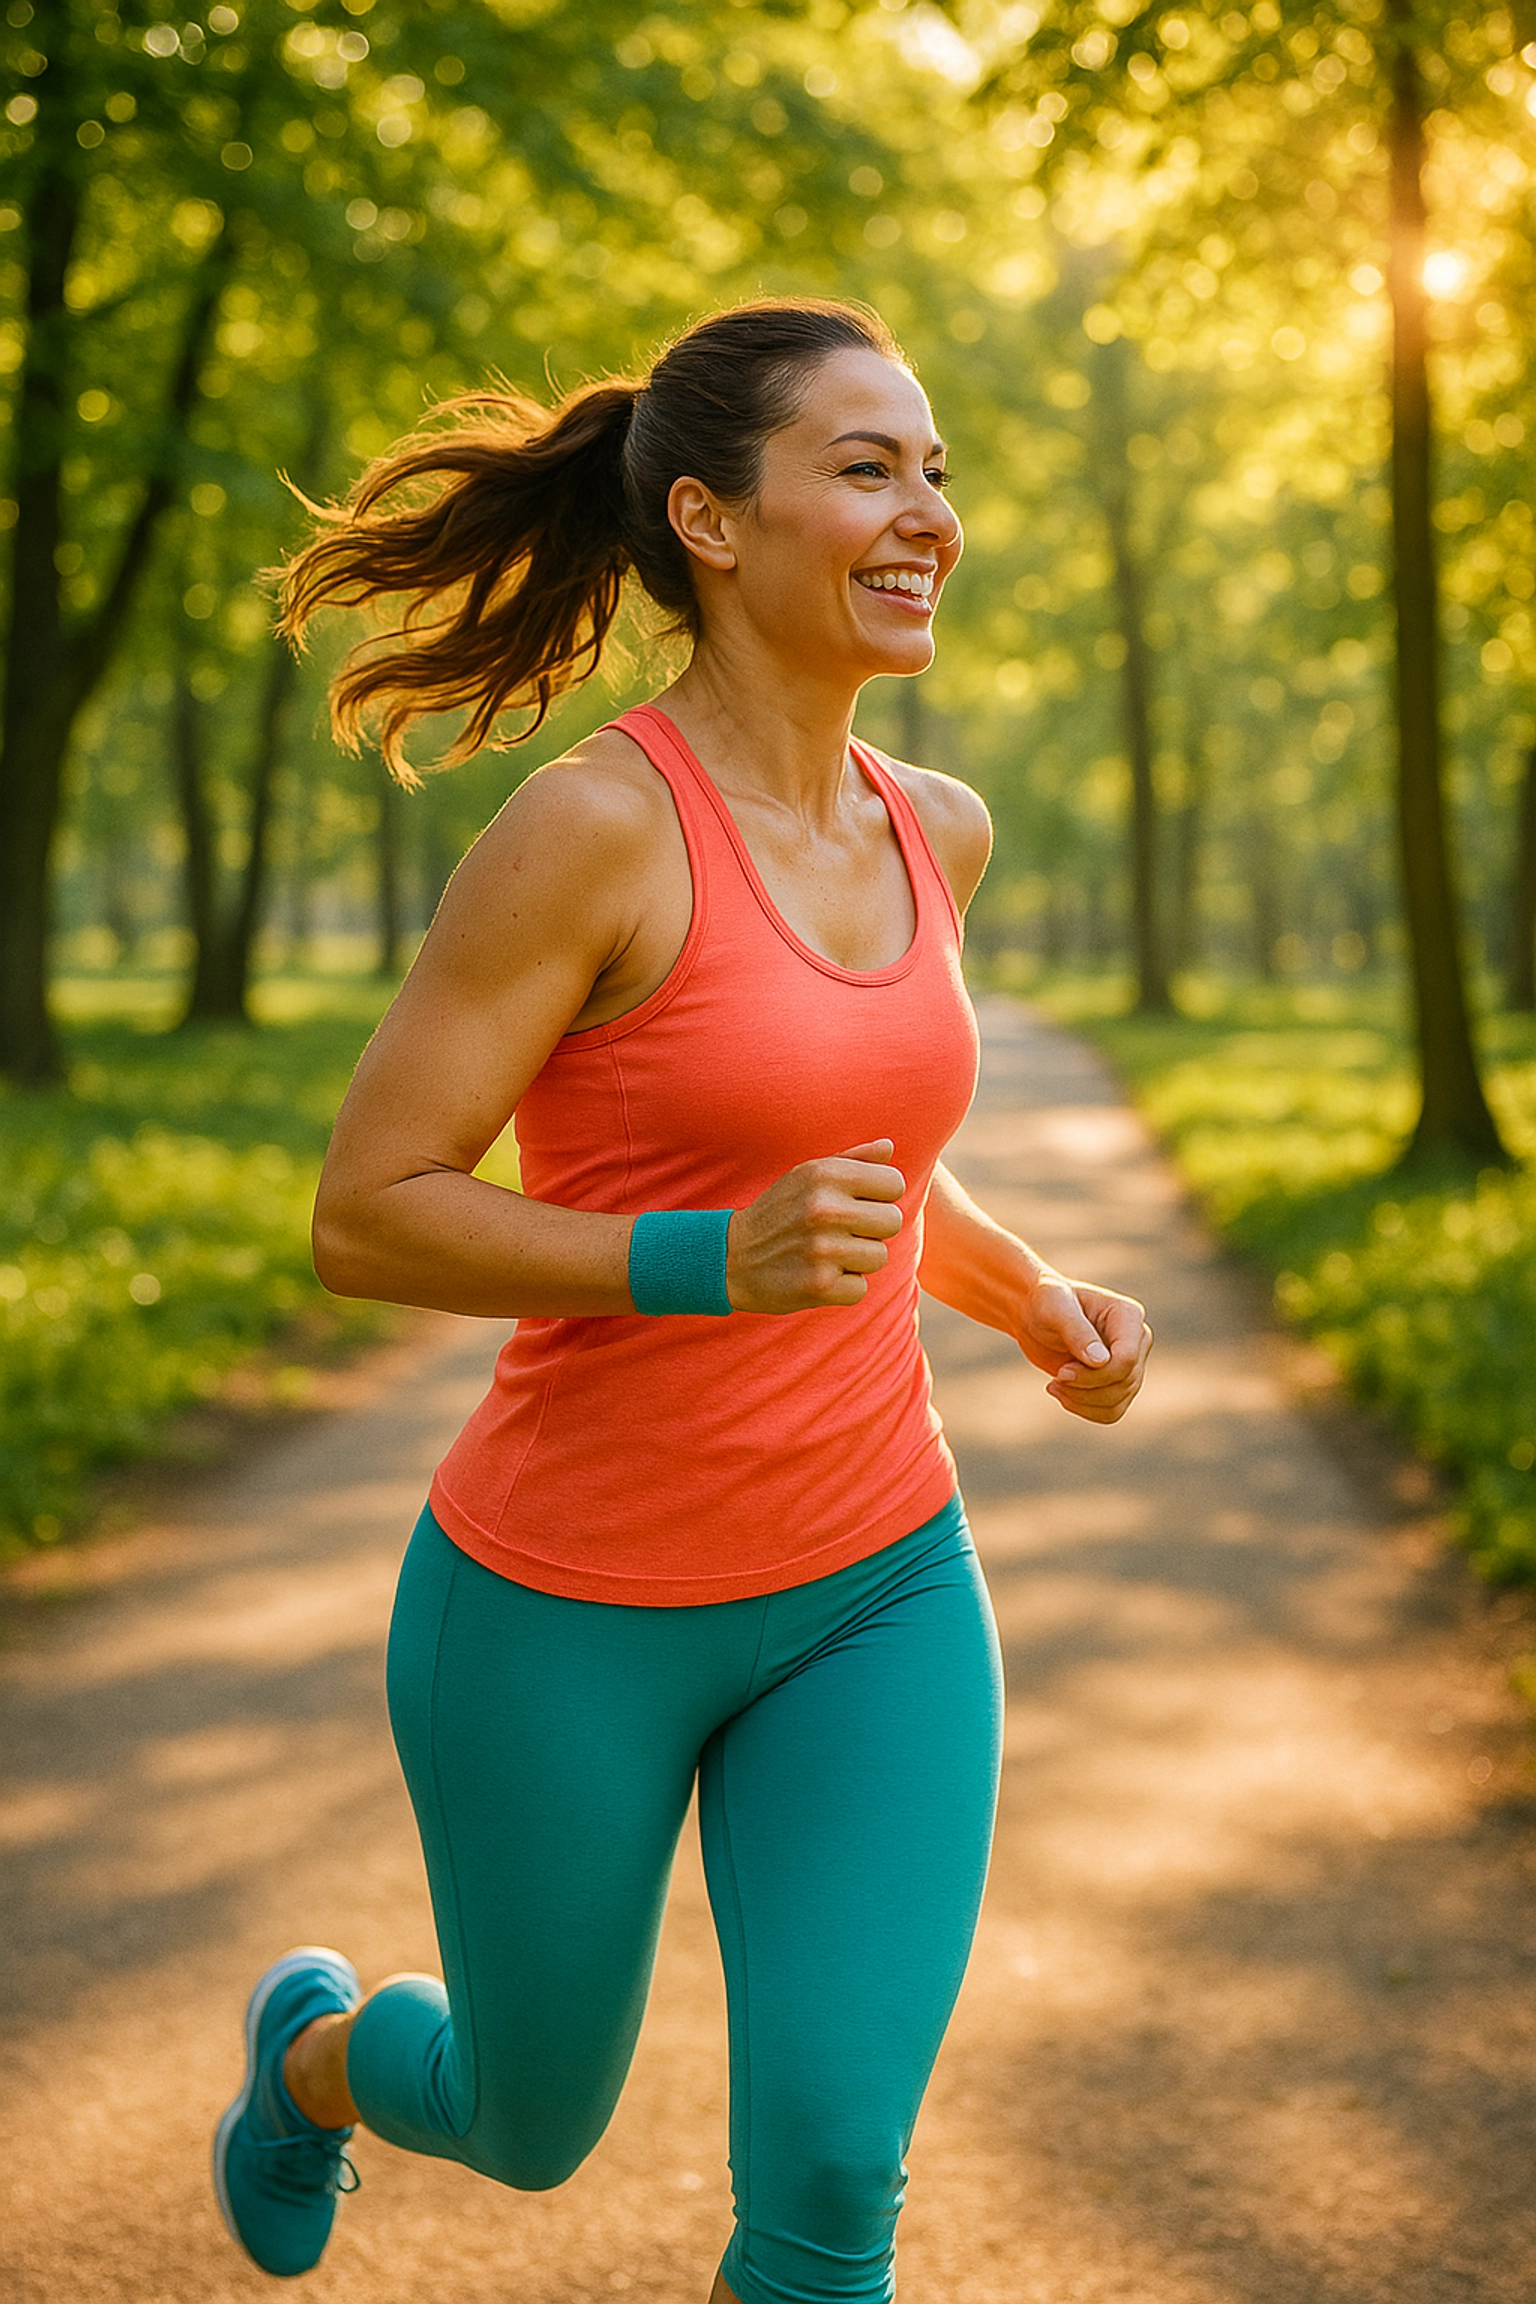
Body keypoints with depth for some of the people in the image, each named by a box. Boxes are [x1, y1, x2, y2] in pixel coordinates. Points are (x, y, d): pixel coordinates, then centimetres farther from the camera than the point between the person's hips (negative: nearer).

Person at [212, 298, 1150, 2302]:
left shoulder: (936, 830, 1)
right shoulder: (591, 824, -19)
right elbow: (366, 1220, -18)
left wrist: (1034, 1297, 0)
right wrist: (714, 1264, -30)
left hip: (875, 1591, 4)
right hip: (565, 1609, -4)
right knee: (535, 2129, 19)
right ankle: (317, 2044, 56)